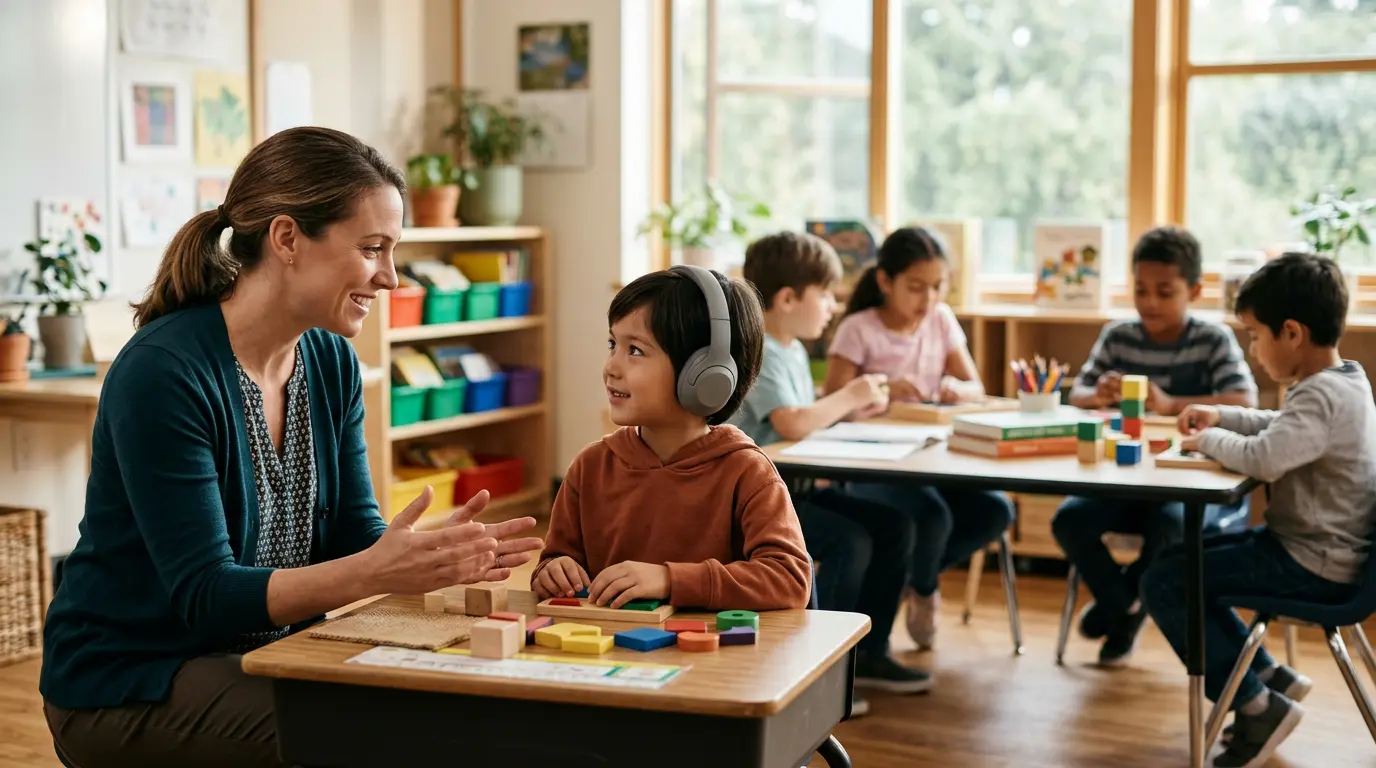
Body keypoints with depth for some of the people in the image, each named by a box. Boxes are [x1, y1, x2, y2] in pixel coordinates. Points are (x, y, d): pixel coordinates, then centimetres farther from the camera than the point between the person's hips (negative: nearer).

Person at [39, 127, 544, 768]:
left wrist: (438, 554, -21)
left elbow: (352, 538, 0)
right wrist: (371, 573, -37)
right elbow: (204, 595, -24)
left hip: (267, 648, 7)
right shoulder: (162, 373, -22)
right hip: (129, 682, -7)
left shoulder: (331, 361, 1)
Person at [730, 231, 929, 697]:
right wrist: (848, 396, -17)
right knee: (850, 542, -26)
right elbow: (794, 425, -31)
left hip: (797, 488, 10)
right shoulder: (758, 353, -18)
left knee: (895, 527, 1)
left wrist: (854, 407, 2)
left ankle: (867, 653, 9)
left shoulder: (793, 350, 13)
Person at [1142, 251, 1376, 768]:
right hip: (1317, 549, 11)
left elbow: (1263, 458, -37)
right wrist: (1221, 417, 13)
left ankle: (1257, 705, -7)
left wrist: (1209, 440, -18)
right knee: (1179, 560, 19)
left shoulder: (1320, 396, -24)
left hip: (1311, 565, -11)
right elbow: (1284, 429, 27)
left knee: (1163, 584, -13)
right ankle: (1270, 675, 20)